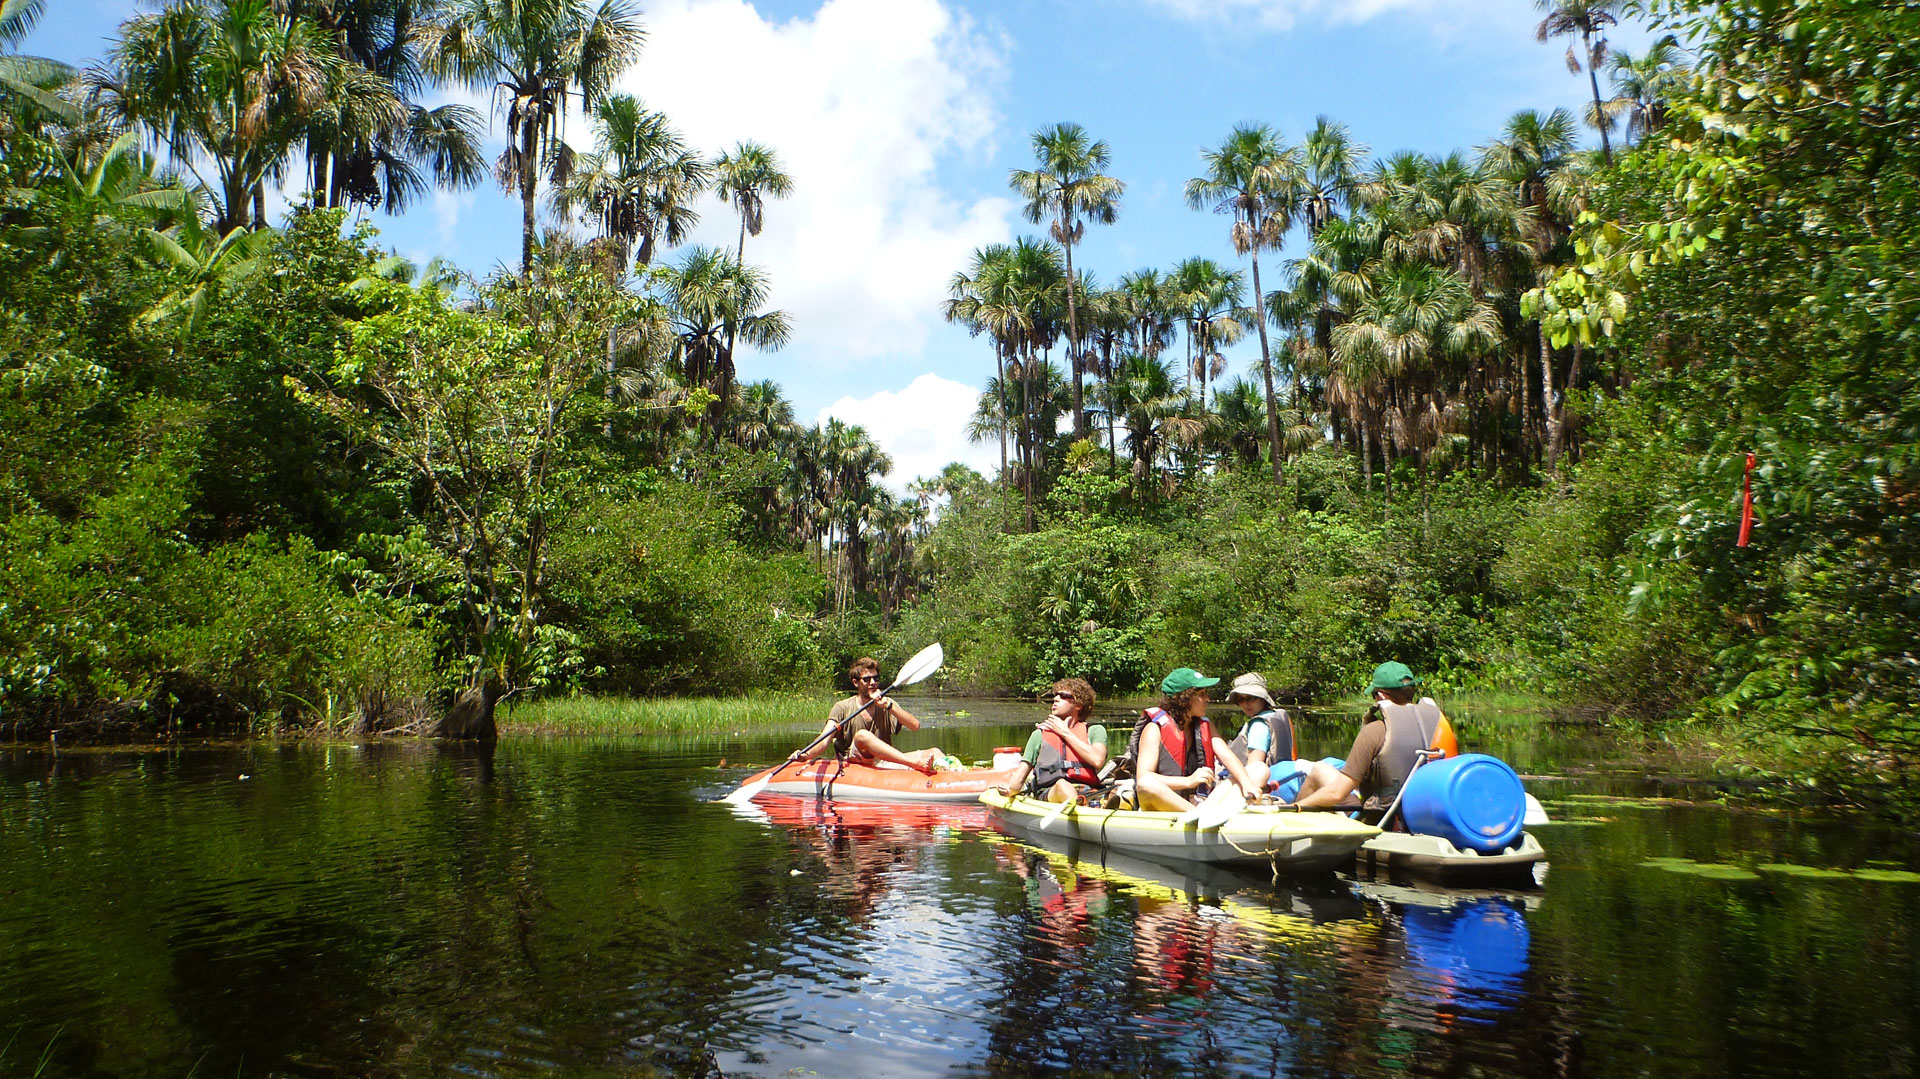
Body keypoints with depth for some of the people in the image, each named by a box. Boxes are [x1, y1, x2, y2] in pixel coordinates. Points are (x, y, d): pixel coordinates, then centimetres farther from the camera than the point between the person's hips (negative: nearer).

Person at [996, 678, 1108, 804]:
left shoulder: (1095, 730, 19)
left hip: (1089, 792, 1)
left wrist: (1065, 732, 5)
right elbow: (1019, 778, 17)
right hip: (1049, 792, -1)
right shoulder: (1040, 734, 22)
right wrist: (1009, 789, -8)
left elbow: (1097, 760, -4)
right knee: (1062, 785, -38)